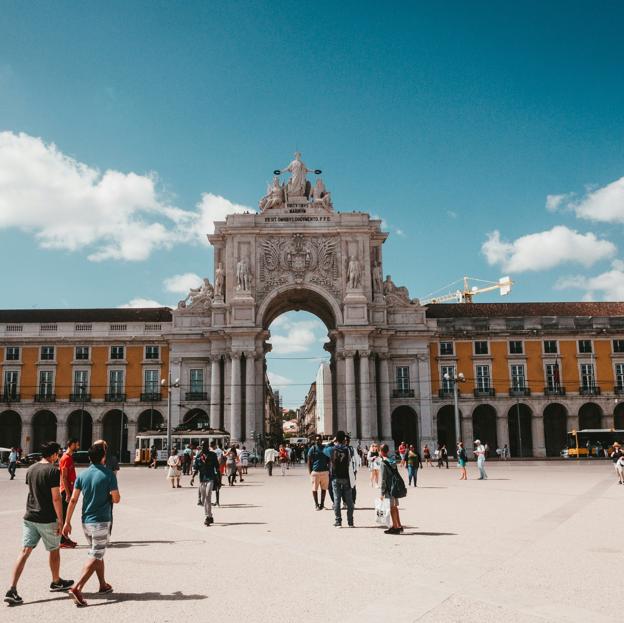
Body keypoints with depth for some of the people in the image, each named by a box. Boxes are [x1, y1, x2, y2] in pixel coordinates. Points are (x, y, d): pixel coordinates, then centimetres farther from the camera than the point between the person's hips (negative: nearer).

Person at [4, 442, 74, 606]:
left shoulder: (30, 469, 6)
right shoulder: (53, 471, -15)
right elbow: (56, 498, -17)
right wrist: (60, 520, -11)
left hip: (29, 517, 6)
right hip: (47, 519, -5)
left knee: (25, 551, 3)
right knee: (54, 550, 14)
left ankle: (12, 590, -6)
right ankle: (56, 582, 31)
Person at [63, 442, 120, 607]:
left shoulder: (82, 474, 1)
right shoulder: (109, 475, -13)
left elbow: (73, 499, 0)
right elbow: (116, 499, -9)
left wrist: (67, 522, 4)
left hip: (86, 521, 6)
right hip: (101, 521, -6)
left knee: (97, 553, 20)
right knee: (95, 556, -2)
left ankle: (103, 585, 31)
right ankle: (77, 588, -16)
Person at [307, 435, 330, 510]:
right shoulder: (312, 449, -1)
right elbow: (309, 462, 0)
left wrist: (329, 470, 11)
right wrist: (310, 472, -6)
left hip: (325, 471, 3)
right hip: (315, 472, -3)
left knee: (324, 488, 9)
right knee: (314, 489, 1)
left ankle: (322, 503, 19)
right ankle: (316, 504, 11)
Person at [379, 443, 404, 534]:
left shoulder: (383, 463, -14)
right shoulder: (393, 461, 9)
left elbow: (383, 479, -16)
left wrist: (382, 492, -12)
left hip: (389, 488, -8)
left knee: (392, 508, 0)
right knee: (395, 507, 17)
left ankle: (395, 527, 4)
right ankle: (398, 525, 26)